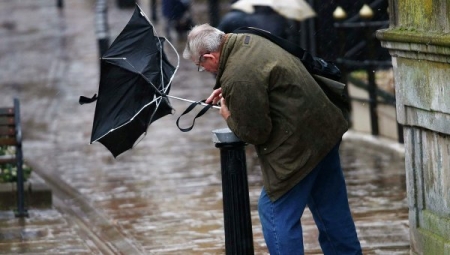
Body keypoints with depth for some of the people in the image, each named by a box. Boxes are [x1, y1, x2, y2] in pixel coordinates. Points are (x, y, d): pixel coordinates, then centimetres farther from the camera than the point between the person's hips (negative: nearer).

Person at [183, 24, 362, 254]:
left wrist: (229, 117, 1)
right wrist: (225, 91, 19)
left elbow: (254, 133, -17)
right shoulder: (247, 41, 6)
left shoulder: (237, 79, -25)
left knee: (275, 212, -1)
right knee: (330, 207, 20)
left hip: (298, 146, -10)